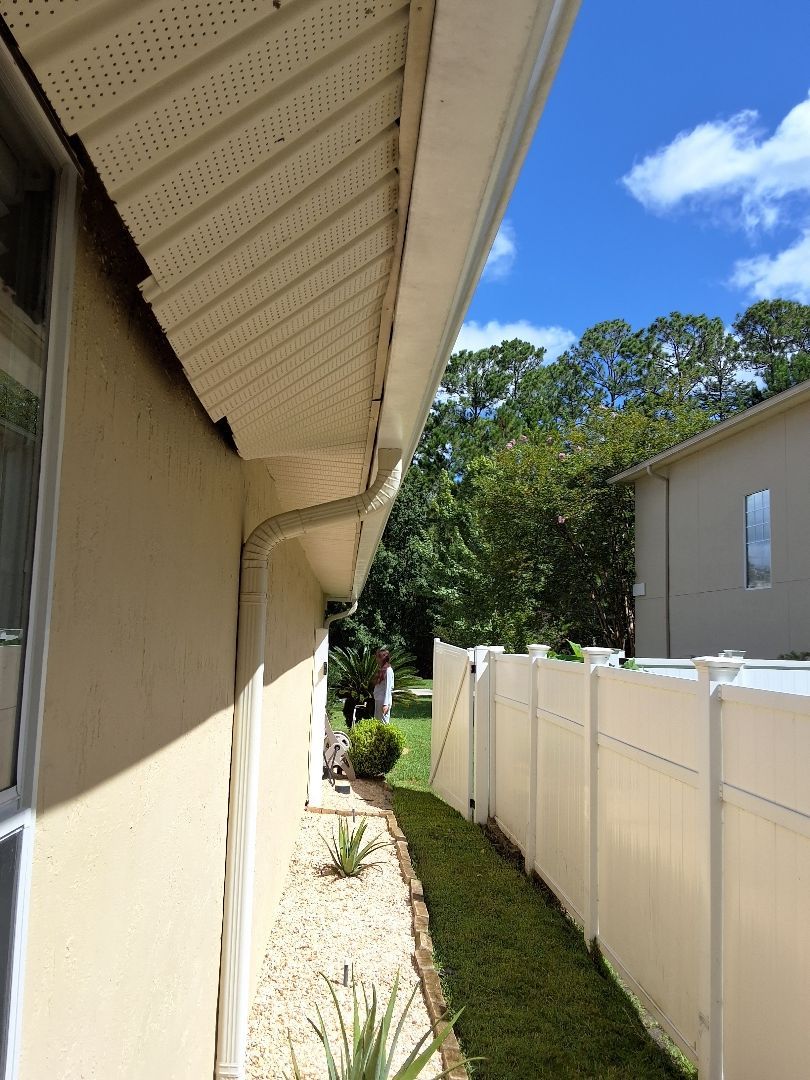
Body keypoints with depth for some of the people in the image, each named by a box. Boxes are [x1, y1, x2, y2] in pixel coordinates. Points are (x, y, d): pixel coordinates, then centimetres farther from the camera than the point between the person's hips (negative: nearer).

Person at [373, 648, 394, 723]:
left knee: (384, 722, -5)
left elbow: (388, 688, -17)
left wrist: (385, 704, -20)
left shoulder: (388, 670, -12)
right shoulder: (381, 670, 13)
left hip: (384, 701, -9)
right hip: (378, 700, 9)